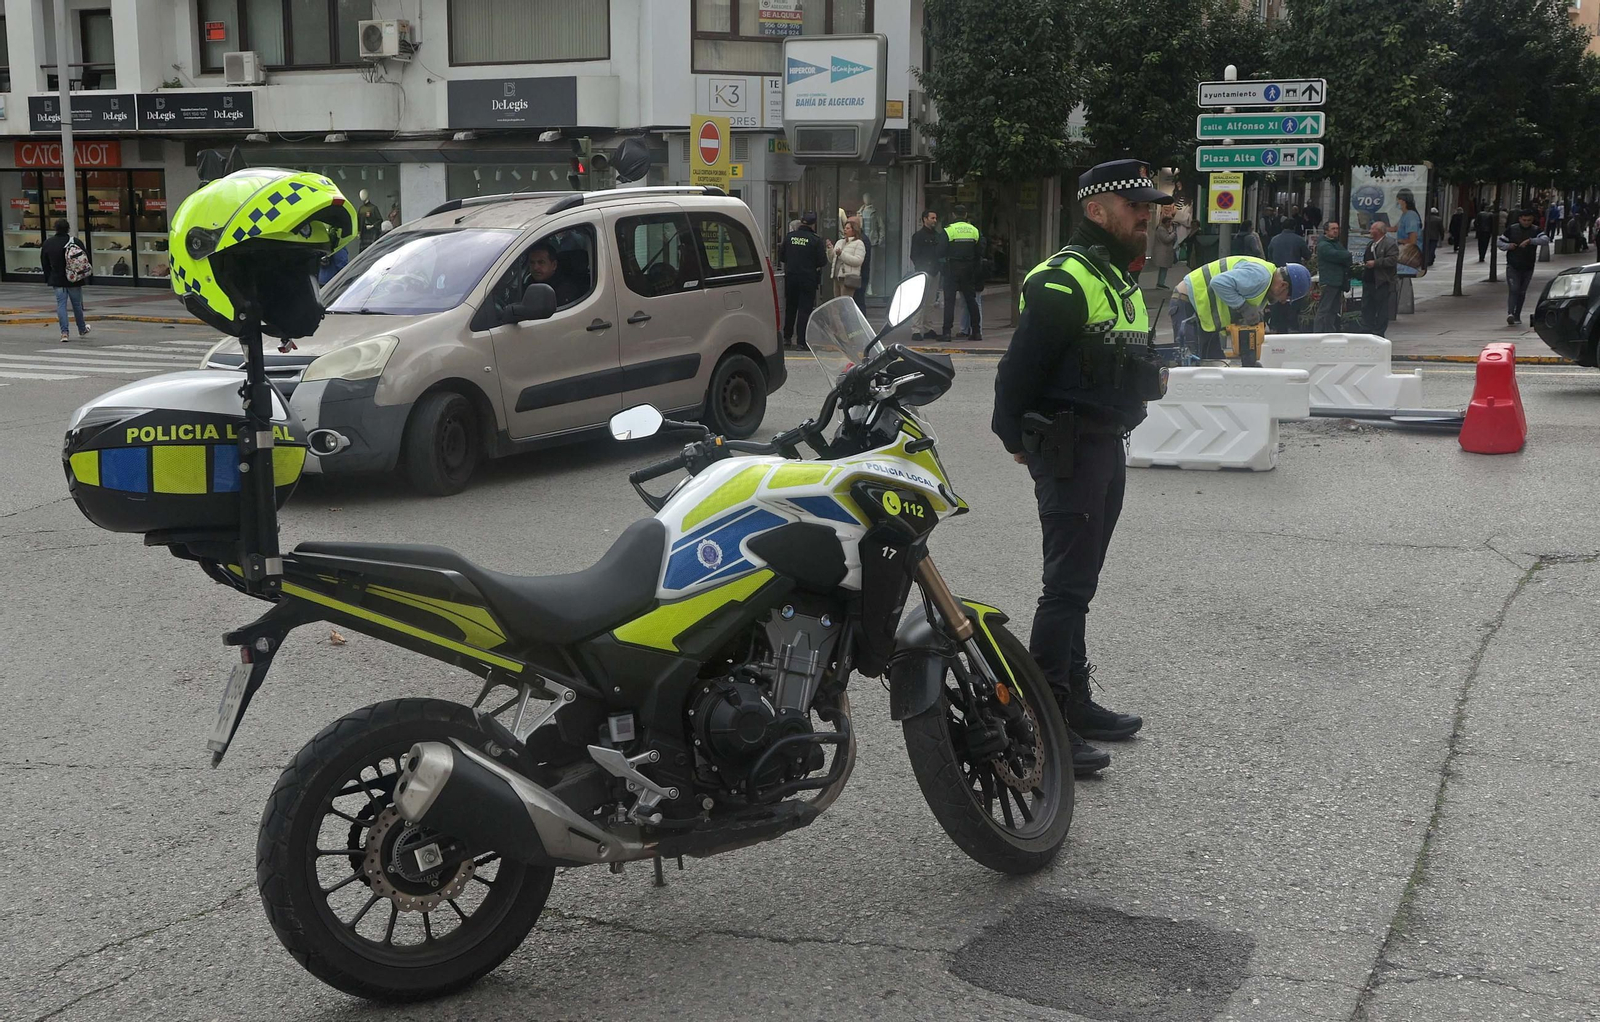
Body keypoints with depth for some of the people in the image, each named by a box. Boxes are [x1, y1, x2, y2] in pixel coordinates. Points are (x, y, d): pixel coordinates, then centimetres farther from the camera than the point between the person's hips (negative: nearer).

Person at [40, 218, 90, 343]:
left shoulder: (47, 243, -1)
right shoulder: (76, 242, -9)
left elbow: (44, 264, 6)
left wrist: (49, 279, 15)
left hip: (57, 280, 1)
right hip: (74, 281, -1)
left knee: (61, 305, 2)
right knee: (77, 304, 13)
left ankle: (64, 333, -9)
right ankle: (82, 330, 29)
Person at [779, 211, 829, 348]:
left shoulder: (789, 236, -1)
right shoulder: (816, 240, -11)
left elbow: (781, 257, 6)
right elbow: (822, 261, -9)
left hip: (790, 277, 3)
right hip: (808, 279, -3)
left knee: (790, 307, 18)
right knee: (805, 309, 1)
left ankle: (787, 337, 26)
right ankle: (801, 341, -2)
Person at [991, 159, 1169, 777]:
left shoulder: (1121, 279, 18)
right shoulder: (1065, 280, -16)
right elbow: (1019, 367, -17)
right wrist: (1017, 440, -10)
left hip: (1106, 446, 10)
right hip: (1070, 450, -10)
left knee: (1079, 581, 16)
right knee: (1068, 583, -11)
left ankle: (1075, 701, 26)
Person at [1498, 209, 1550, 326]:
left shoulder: (1535, 231, -1)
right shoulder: (1511, 229, 0)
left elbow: (1546, 239, -19)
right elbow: (1499, 243, 6)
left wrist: (1530, 241, -32)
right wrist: (1508, 246, -16)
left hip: (1528, 267, 2)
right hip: (1512, 267, -2)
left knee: (1522, 292, 10)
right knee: (1513, 290, -16)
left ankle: (1517, 316, 19)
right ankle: (1510, 314, -28)